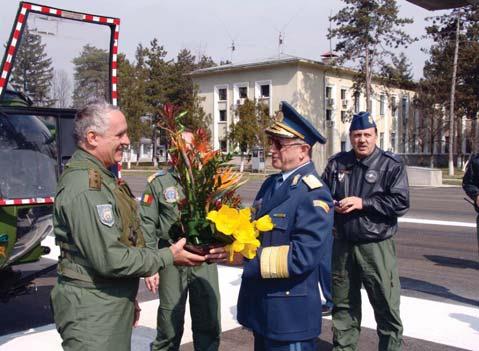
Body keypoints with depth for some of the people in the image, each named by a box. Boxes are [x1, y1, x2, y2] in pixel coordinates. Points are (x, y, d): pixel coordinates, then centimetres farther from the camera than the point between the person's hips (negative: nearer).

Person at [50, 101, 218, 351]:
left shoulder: (101, 177, 13)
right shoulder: (85, 186, -22)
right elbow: (109, 259, -25)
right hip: (92, 311, -10)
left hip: (114, 301, 10)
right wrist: (168, 256, -14)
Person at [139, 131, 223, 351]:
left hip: (205, 261, 2)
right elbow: (146, 226, -2)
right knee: (170, 324, 9)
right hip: (171, 261, -2)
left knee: (209, 325, 10)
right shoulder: (159, 182, 0)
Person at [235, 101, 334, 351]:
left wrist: (248, 257, -25)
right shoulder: (270, 184, 9)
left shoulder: (314, 195, -19)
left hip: (290, 313, -8)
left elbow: (302, 257, -27)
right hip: (260, 305, 8)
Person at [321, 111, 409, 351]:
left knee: (387, 307, 1)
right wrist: (331, 205, -8)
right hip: (341, 245, 4)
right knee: (343, 305, 16)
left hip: (376, 246, -4)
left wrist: (363, 203, -18)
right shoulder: (337, 163, 7)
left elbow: (400, 202, -12)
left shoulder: (391, 165, -4)